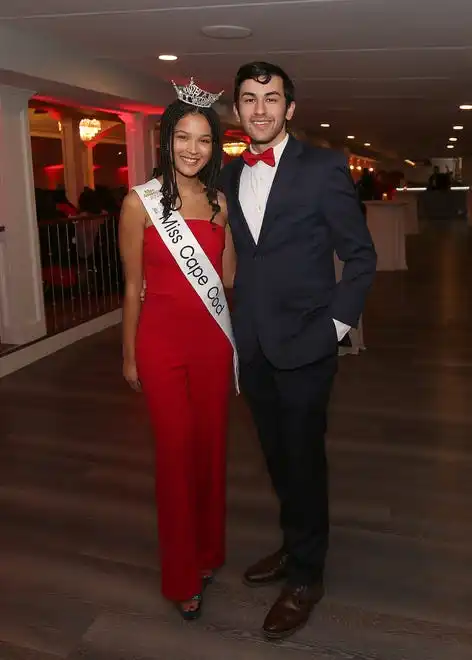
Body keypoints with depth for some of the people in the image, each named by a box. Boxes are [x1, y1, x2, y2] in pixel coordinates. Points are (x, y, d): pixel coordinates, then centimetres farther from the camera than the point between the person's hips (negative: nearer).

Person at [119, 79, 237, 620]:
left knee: (211, 446, 12)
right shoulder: (141, 201, -6)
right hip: (161, 341, -4)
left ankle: (209, 550, 34)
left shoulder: (219, 202, 6)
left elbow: (228, 277, 8)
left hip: (213, 338, 4)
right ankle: (181, 575, 22)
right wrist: (128, 354, 2)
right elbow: (132, 286, -1)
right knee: (176, 452, 3)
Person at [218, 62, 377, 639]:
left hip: (304, 344, -5)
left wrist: (336, 325, -8)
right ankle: (294, 545, 39)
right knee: (277, 456, 18)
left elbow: (360, 256, -5)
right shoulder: (229, 175, 9)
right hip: (252, 346, 5)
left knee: (303, 460, 7)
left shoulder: (323, 168, -7)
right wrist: (240, 322, 7)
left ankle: (306, 576, 26)